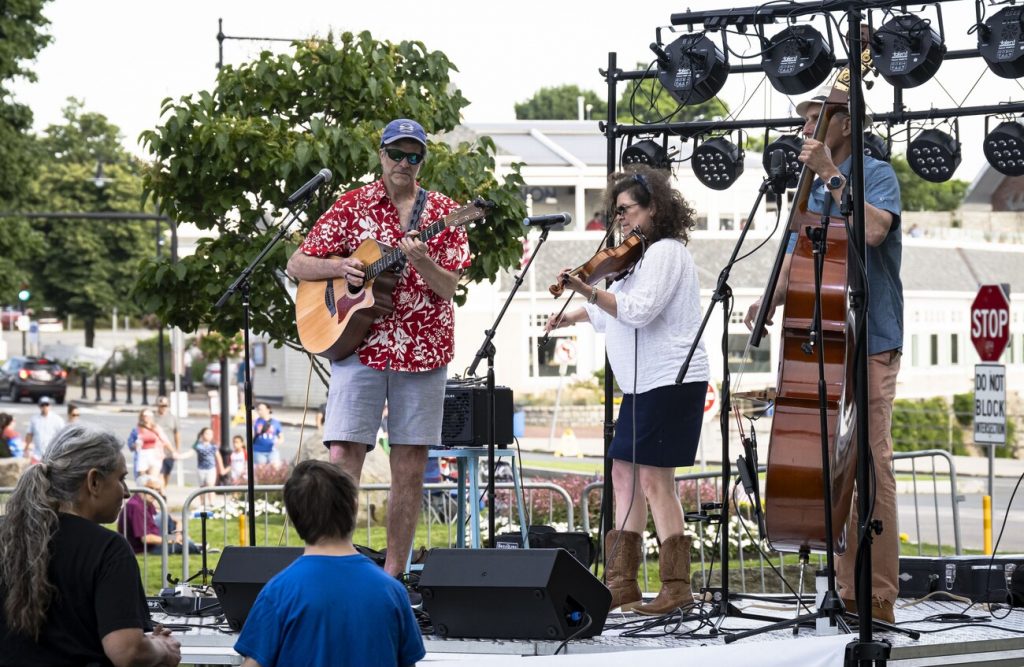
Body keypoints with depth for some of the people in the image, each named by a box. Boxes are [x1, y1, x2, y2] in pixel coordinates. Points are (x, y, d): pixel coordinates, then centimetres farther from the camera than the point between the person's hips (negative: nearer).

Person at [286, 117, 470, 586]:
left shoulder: (443, 213, 8)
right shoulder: (352, 206, 6)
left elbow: (449, 288, -1)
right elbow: (297, 265, 8)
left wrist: (420, 262, -20)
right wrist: (339, 268, -10)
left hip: (423, 351, 1)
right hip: (358, 346, -1)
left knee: (410, 468, 3)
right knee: (342, 458, -11)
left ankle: (393, 572, 11)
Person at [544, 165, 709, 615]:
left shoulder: (666, 252, -11)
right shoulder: (644, 255, 20)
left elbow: (638, 310, -24)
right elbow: (615, 308, 32)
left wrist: (587, 291, -25)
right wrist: (572, 317, 23)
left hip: (670, 382, -11)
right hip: (643, 385, 11)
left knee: (654, 478, -12)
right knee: (624, 472, 9)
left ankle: (677, 587, -9)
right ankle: (621, 583, 11)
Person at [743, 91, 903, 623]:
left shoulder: (875, 175, -4)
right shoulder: (813, 191, 18)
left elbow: (874, 229, -24)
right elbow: (796, 262, 21)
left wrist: (830, 174, -18)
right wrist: (770, 299, 2)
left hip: (869, 345, -8)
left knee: (870, 468, -10)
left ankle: (879, 598, -10)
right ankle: (847, 591, 15)